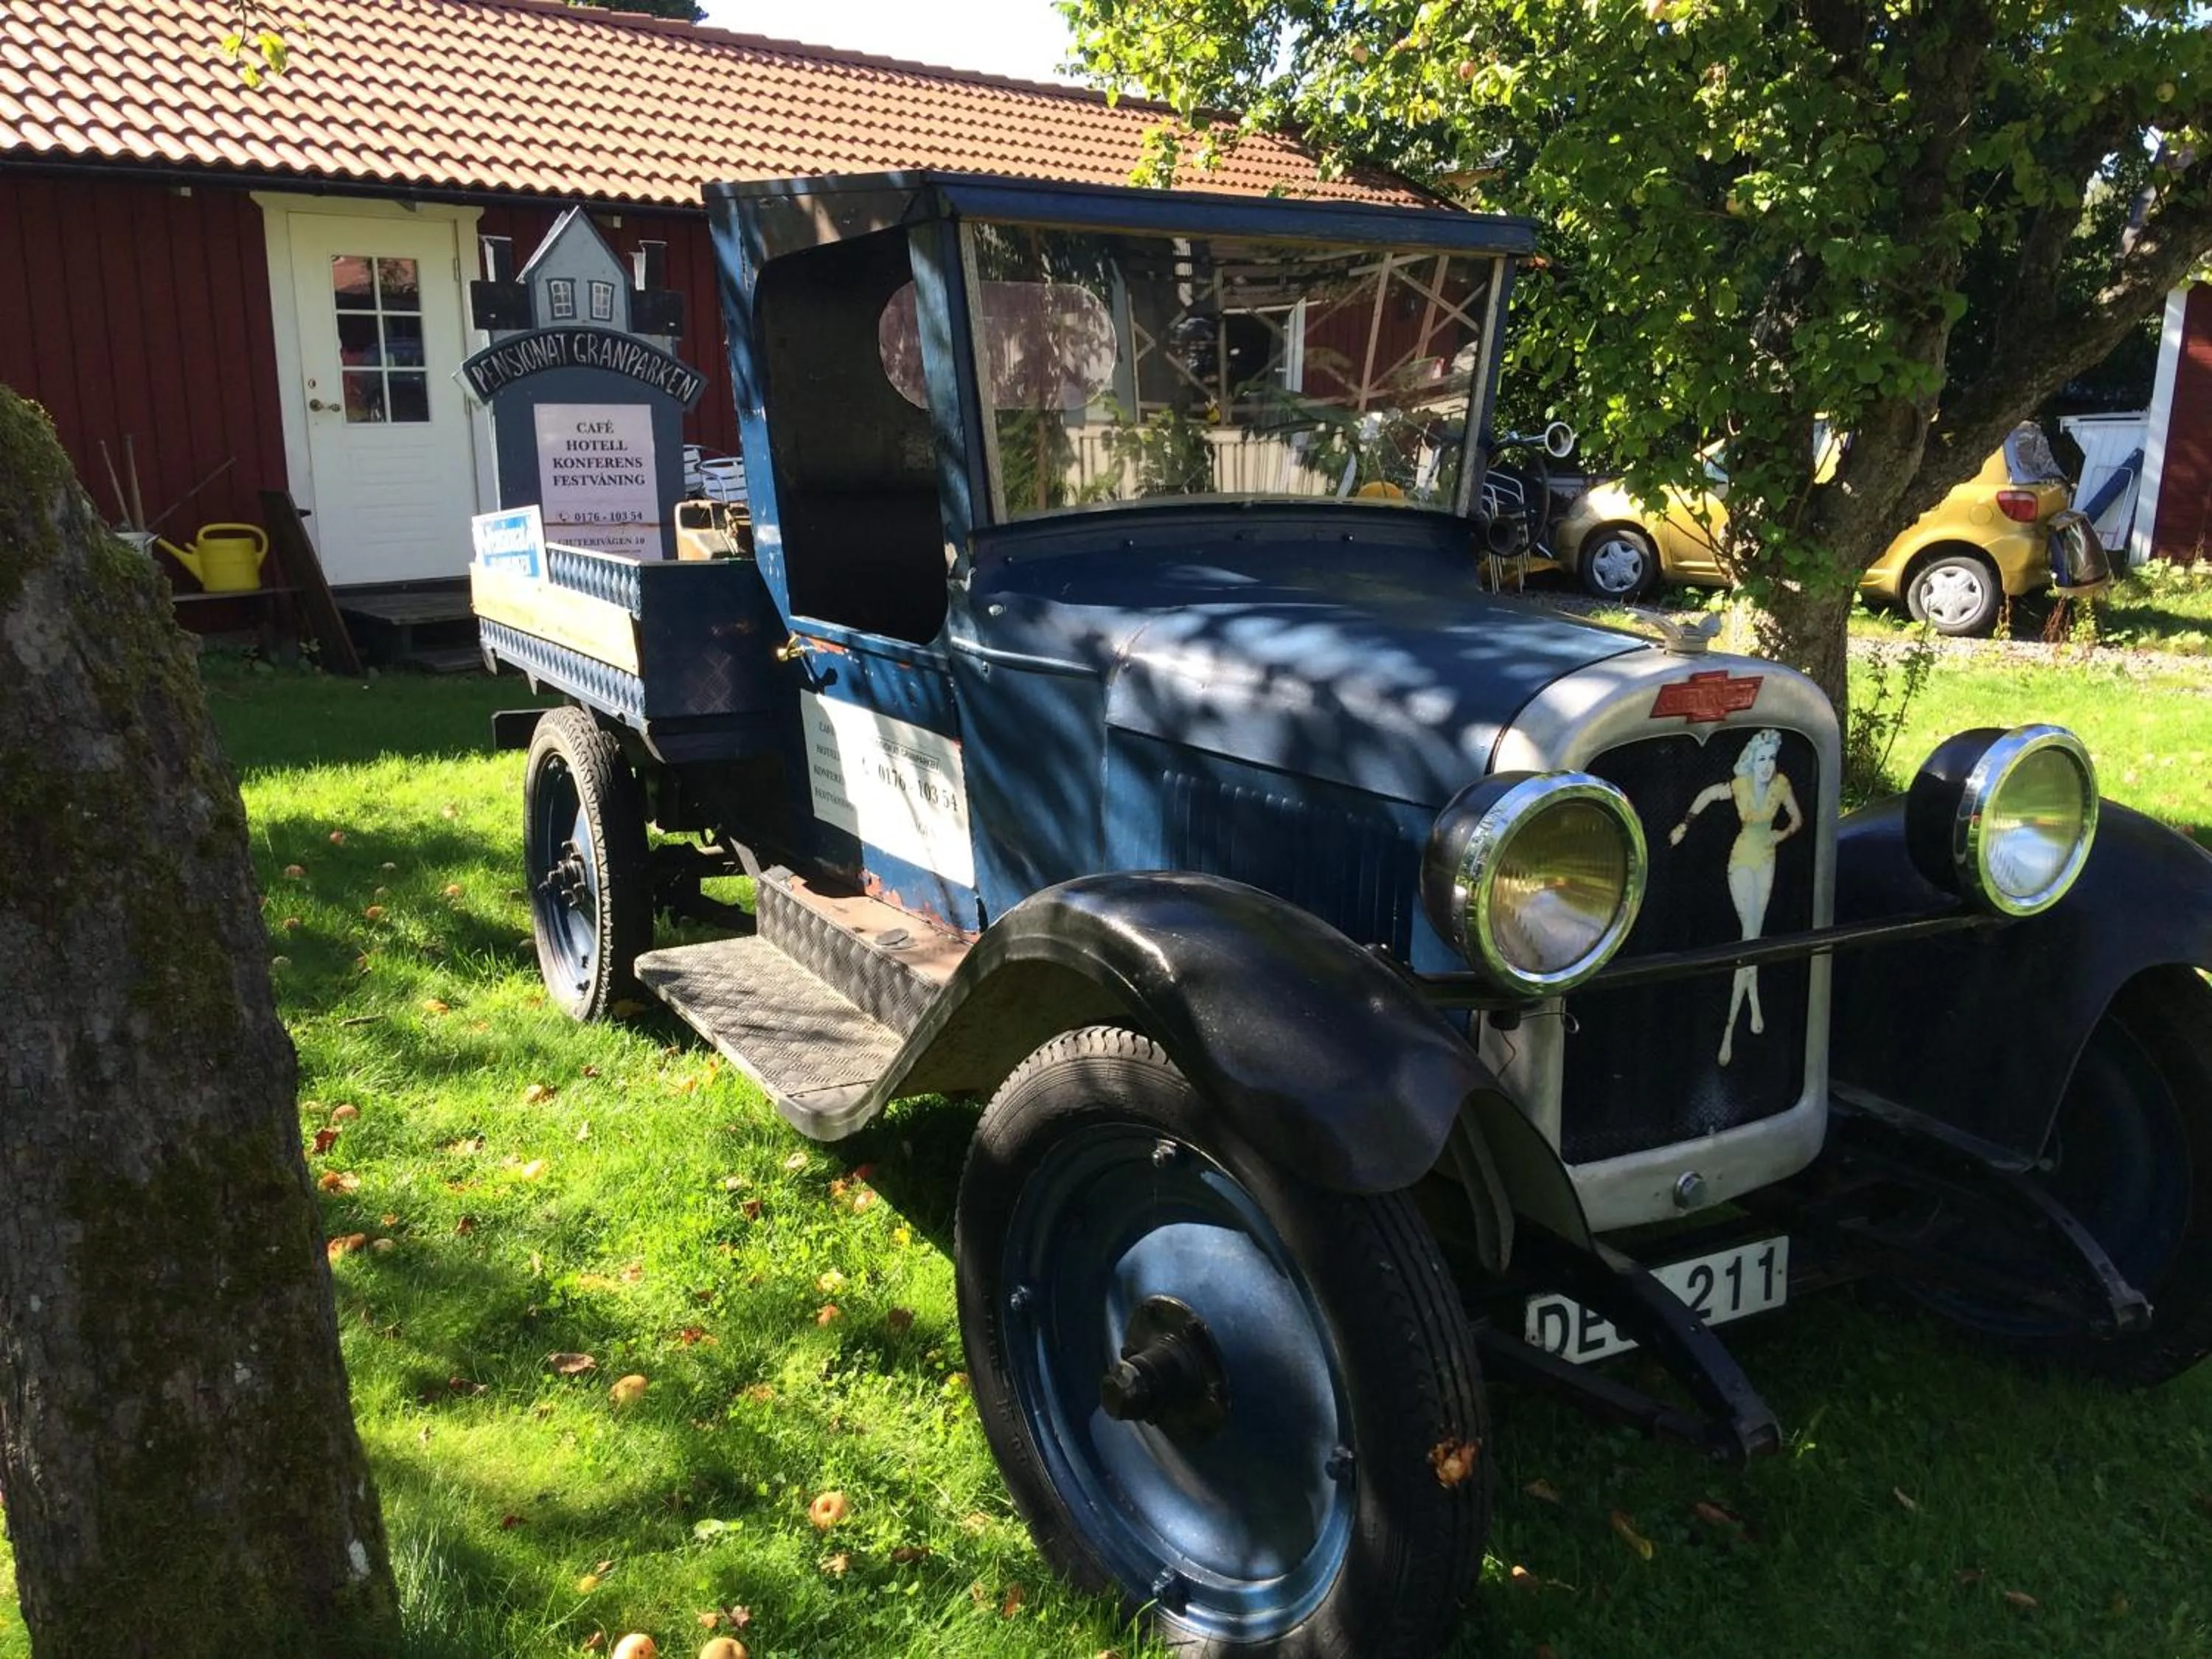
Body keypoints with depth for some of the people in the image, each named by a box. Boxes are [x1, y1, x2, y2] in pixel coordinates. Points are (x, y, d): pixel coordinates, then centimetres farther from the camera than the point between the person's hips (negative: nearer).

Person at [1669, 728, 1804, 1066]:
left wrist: (1784, 833, -14)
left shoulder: (1781, 785, -11)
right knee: (1750, 936, -11)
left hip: (1766, 862, 4)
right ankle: (1754, 1005, -2)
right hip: (1742, 862, -4)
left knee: (1754, 935, 7)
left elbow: (1798, 818, 5)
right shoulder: (1739, 786, -19)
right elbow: (1707, 795, 0)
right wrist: (1684, 826, 4)